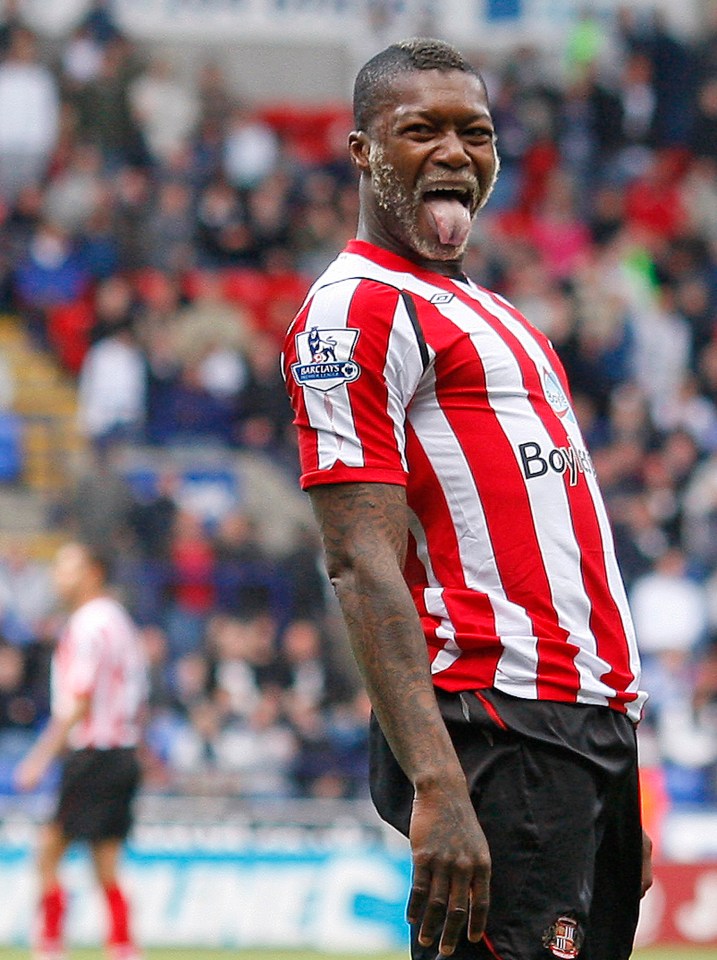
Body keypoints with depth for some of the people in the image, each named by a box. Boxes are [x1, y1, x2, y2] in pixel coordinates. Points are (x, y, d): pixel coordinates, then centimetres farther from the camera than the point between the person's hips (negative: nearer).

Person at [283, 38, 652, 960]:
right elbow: (361, 564, -16)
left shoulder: (486, 314, 24)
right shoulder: (358, 309, -6)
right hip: (497, 734, -9)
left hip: (592, 731, 9)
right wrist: (437, 787, -26)